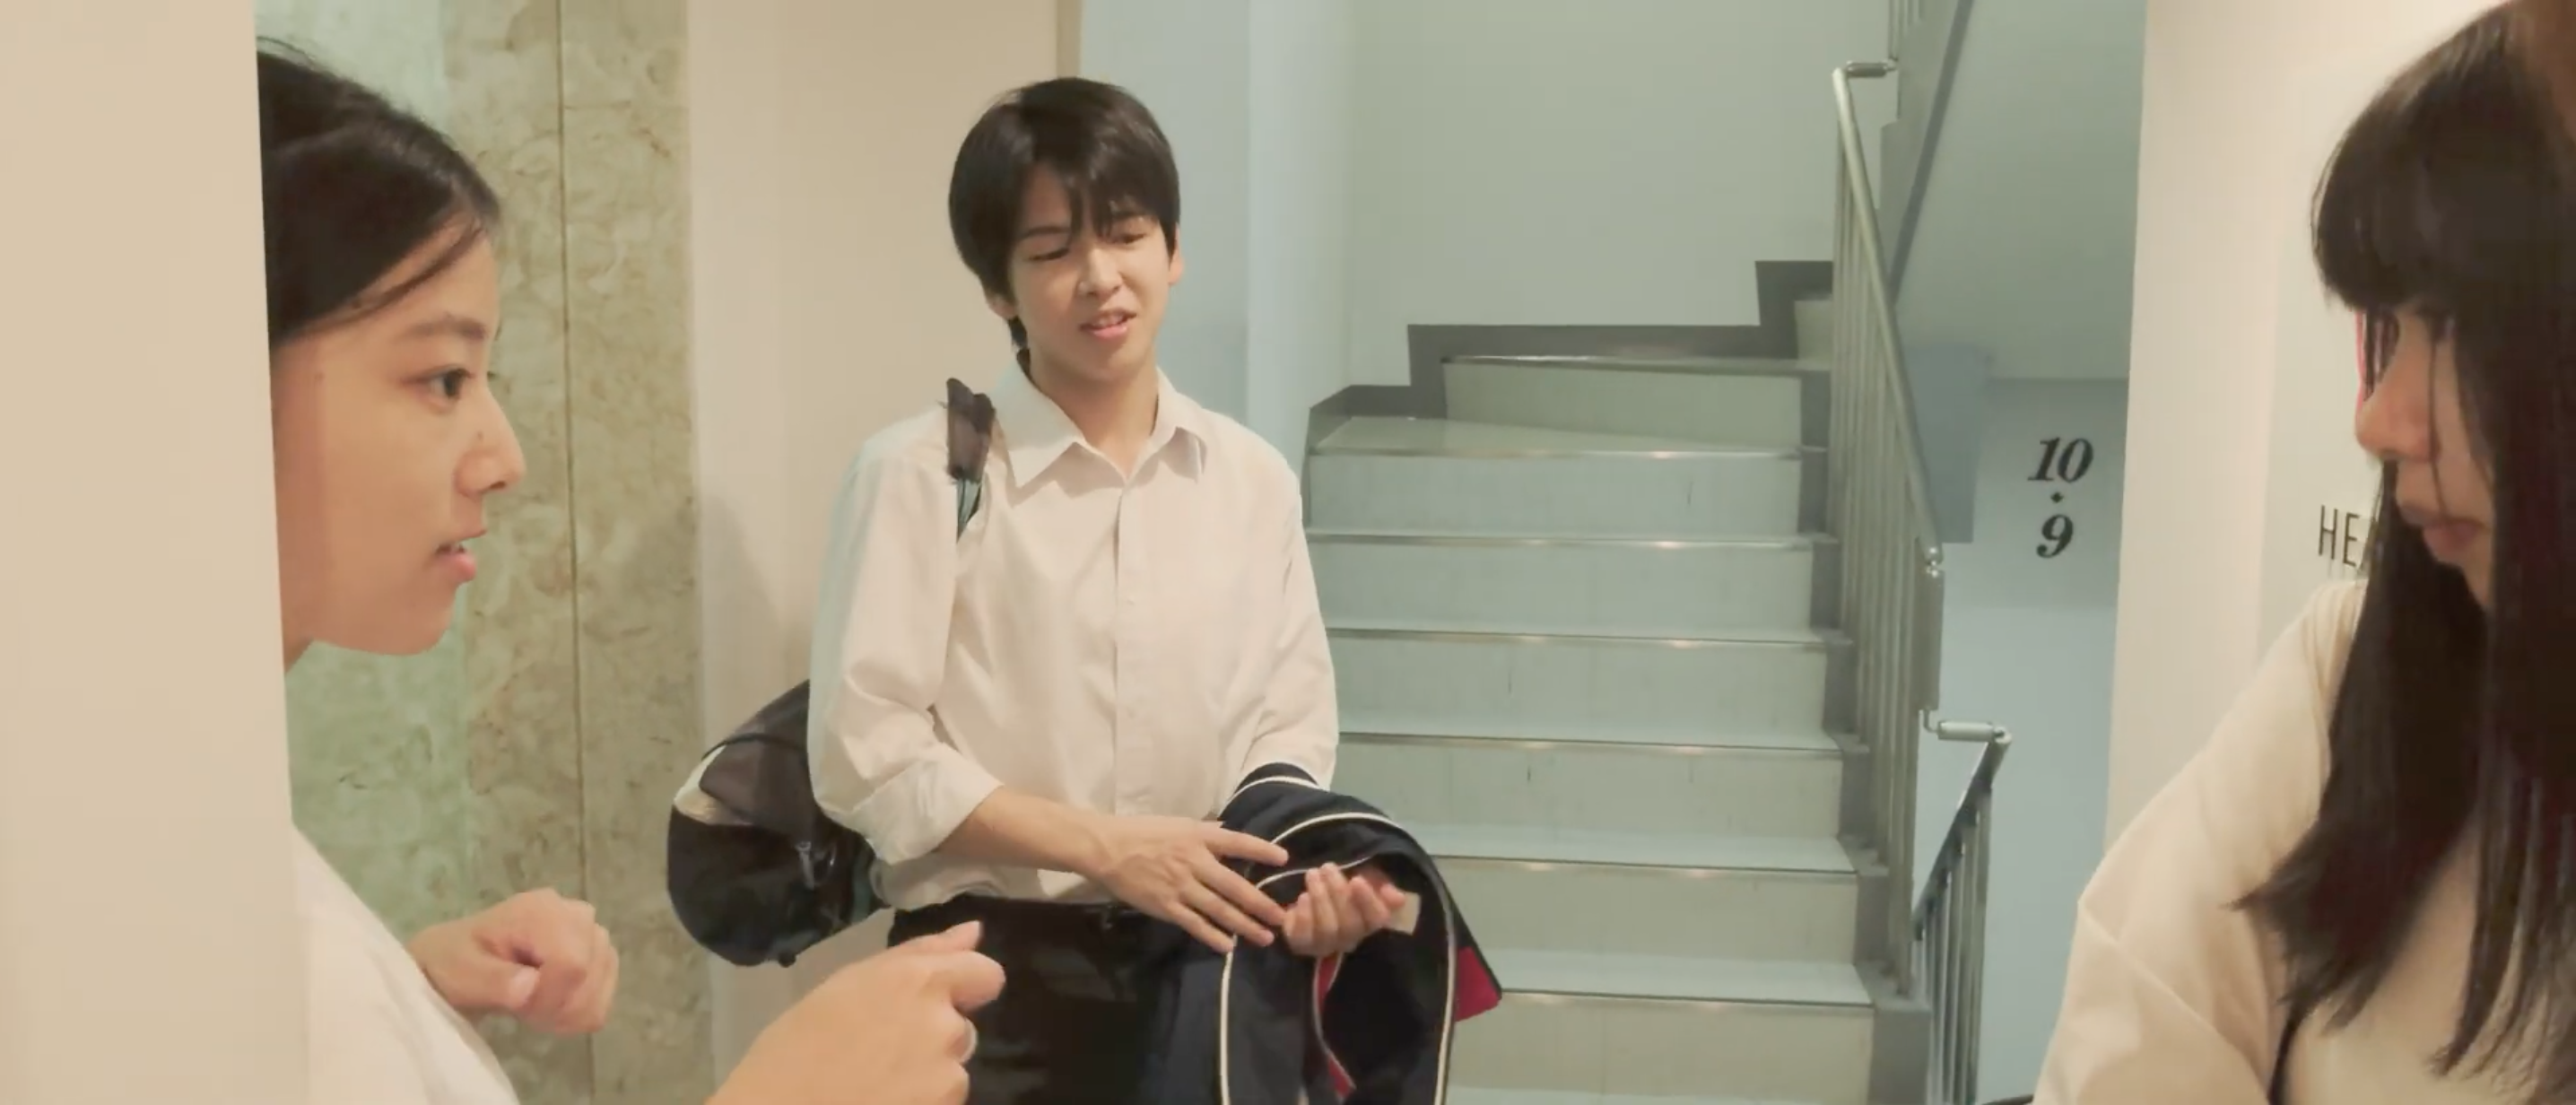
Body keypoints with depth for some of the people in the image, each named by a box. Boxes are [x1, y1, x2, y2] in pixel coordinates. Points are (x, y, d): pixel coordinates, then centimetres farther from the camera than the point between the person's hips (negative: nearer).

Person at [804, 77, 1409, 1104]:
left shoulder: (1253, 478, 3)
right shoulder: (919, 472, -10)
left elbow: (1284, 719, 3)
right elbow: (867, 750, -12)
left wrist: (1310, 861, -16)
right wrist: (1107, 846, -18)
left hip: (1200, 957, 4)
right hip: (995, 969, -3)